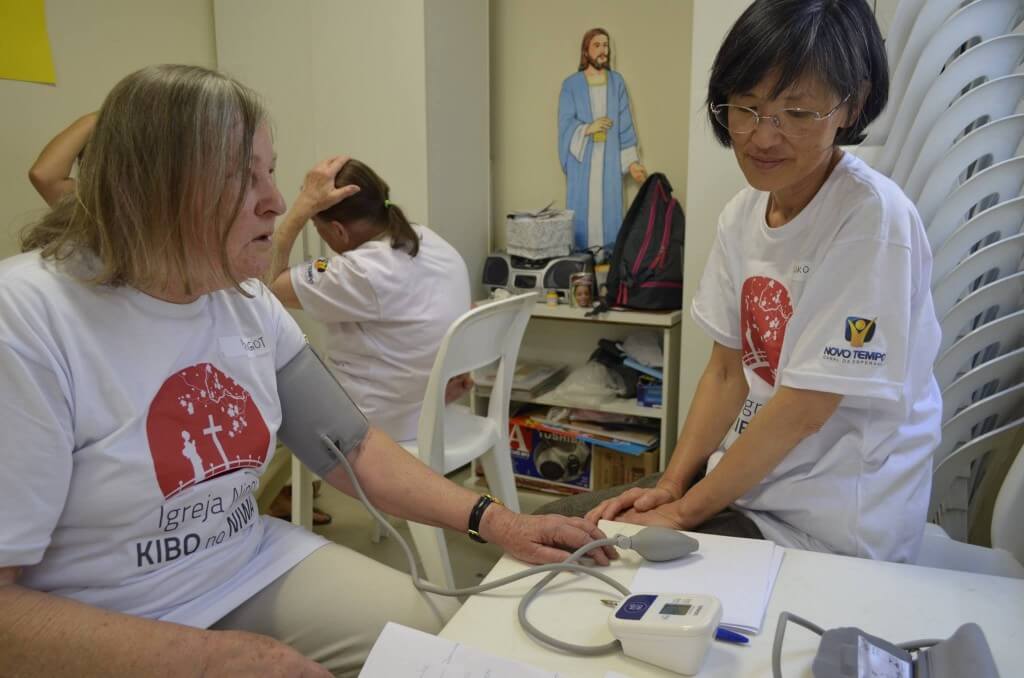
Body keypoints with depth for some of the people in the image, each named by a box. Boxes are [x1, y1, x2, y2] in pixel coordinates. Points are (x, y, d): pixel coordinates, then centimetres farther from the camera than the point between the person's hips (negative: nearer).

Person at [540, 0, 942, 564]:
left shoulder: (871, 220, -21)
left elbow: (804, 408, -21)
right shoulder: (741, 215, 0)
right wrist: (670, 484, -5)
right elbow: (727, 372, 4)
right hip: (742, 474, 6)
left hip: (832, 520, -6)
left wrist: (685, 510, -15)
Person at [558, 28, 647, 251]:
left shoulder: (617, 82, 8)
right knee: (582, 213, -1)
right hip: (582, 162, -2)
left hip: (610, 161, 2)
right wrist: (587, 129, -20)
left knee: (609, 211, 3)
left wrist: (632, 161, 0)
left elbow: (625, 125, 6)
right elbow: (565, 125, -3)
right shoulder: (571, 85, 1)